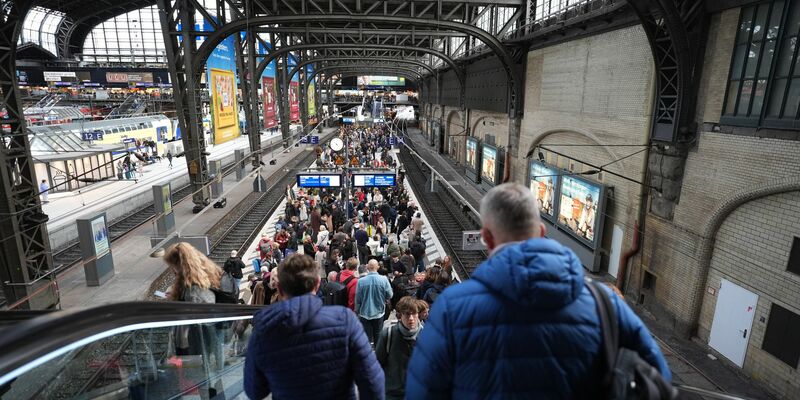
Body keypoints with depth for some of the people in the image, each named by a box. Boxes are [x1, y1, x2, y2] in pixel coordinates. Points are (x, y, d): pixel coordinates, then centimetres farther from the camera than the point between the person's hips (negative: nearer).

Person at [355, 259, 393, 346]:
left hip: (365, 314, 0)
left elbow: (357, 299, -7)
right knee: (378, 337, 18)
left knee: (366, 338, 12)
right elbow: (389, 295, -7)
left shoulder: (361, 281, -16)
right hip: (378, 313, 1)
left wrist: (357, 312, 8)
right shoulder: (384, 280, -17)